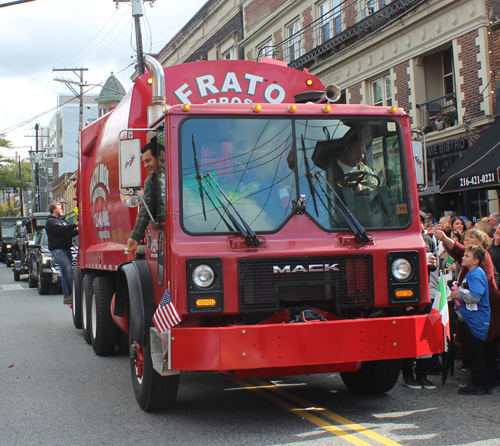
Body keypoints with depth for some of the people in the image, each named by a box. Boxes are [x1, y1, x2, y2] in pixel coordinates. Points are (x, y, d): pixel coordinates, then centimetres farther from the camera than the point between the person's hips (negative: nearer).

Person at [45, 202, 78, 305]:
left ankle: (67, 296, 7)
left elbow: (69, 233, 21)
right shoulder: (50, 222, -1)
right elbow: (60, 229, -18)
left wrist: (77, 230, 3)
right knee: (68, 269, -18)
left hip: (66, 249, 9)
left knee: (65, 272, 7)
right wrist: (75, 225, -20)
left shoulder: (62, 221, 26)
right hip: (58, 249, -8)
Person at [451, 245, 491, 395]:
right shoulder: (470, 274, 15)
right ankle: (483, 384, 21)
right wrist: (458, 292, 13)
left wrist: (458, 295, -14)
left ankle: (478, 385, 4)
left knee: (475, 353, -3)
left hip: (476, 319, -10)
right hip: (471, 319, 10)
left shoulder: (476, 275, -16)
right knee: (474, 352, 14)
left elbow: (475, 297, -27)